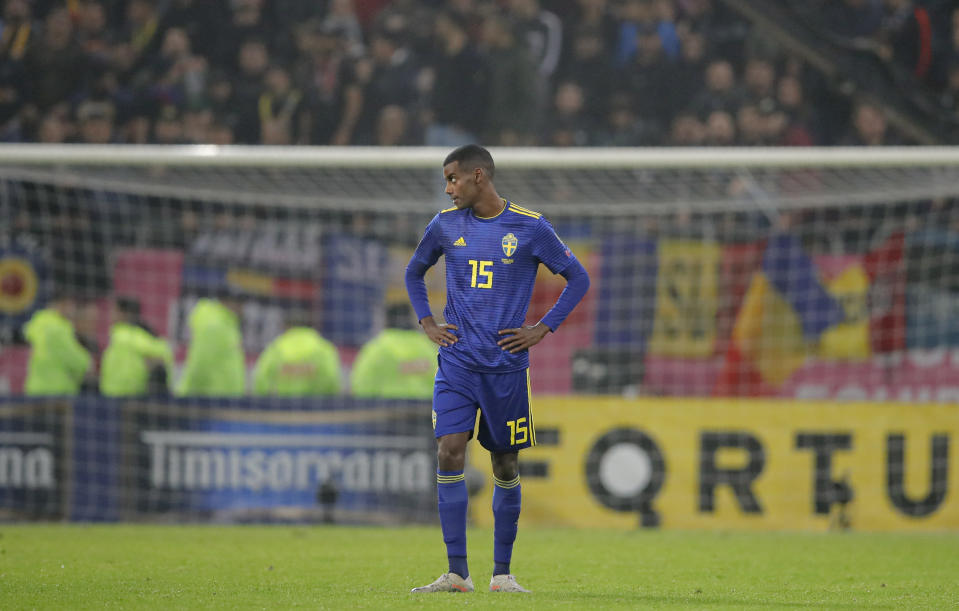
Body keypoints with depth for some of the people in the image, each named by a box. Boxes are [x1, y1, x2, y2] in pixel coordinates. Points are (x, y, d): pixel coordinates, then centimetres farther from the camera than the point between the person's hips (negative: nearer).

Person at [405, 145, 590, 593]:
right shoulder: (445, 225, 5)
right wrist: (426, 322, 9)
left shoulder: (530, 228, -3)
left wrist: (542, 329, -3)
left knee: (505, 465, 5)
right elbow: (414, 272, 23)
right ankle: (457, 572, -10)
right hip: (456, 362, 2)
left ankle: (502, 573, 16)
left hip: (506, 366, -1)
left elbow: (578, 279, 5)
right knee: (449, 452, -12)